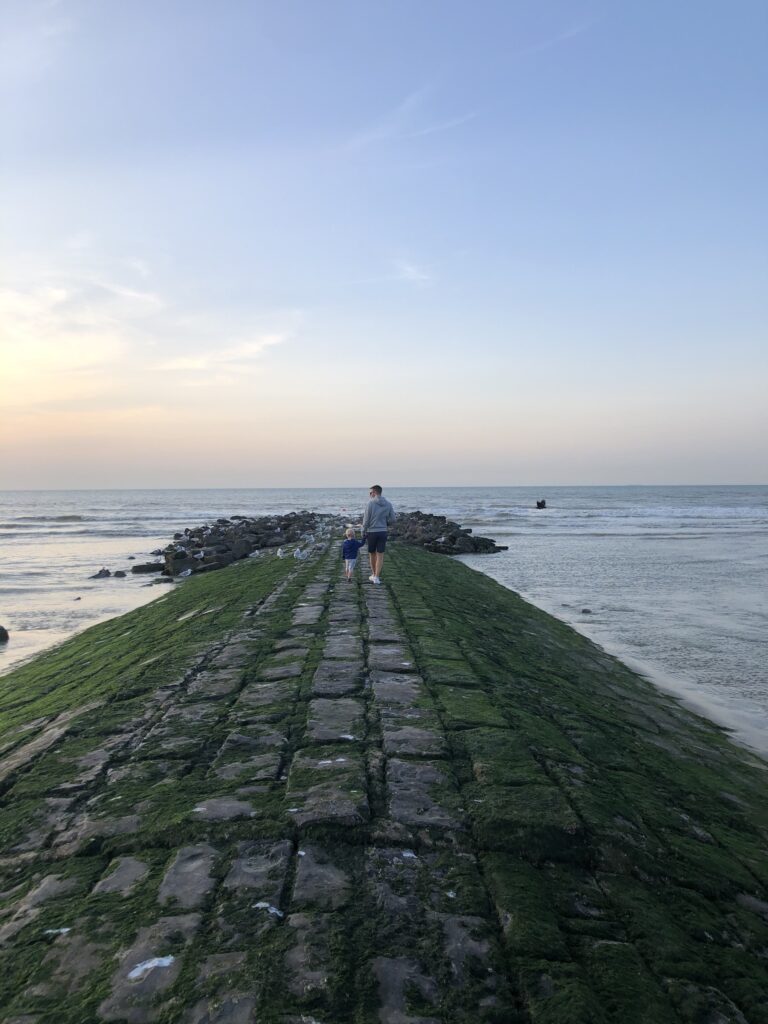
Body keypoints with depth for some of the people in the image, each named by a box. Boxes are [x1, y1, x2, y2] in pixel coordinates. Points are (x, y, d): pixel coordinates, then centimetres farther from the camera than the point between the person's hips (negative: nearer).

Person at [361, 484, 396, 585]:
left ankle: (374, 574, 27)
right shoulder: (388, 504, 1)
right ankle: (376, 577, -2)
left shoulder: (371, 503, -10)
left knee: (372, 554, 15)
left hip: (371, 532, -2)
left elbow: (366, 520, -10)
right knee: (380, 555, 3)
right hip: (383, 532, 2)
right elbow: (392, 519, 4)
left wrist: (363, 533, 0)